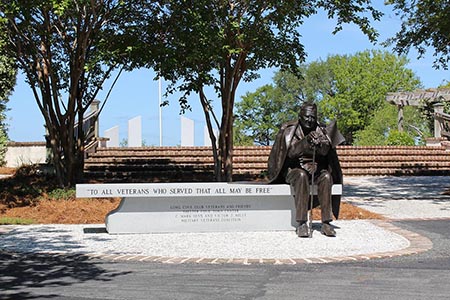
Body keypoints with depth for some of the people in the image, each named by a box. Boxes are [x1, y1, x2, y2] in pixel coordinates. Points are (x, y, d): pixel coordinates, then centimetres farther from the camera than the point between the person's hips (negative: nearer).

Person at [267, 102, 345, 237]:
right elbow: (290, 152, -17)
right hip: (294, 169, -3)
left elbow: (325, 151, -12)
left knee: (326, 177, -29)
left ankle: (326, 223, -28)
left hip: (315, 169, 3)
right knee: (302, 176, -35)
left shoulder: (320, 131, 6)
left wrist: (319, 143, -35)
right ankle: (302, 223, -36)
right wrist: (306, 141, -33)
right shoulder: (289, 130, -2)